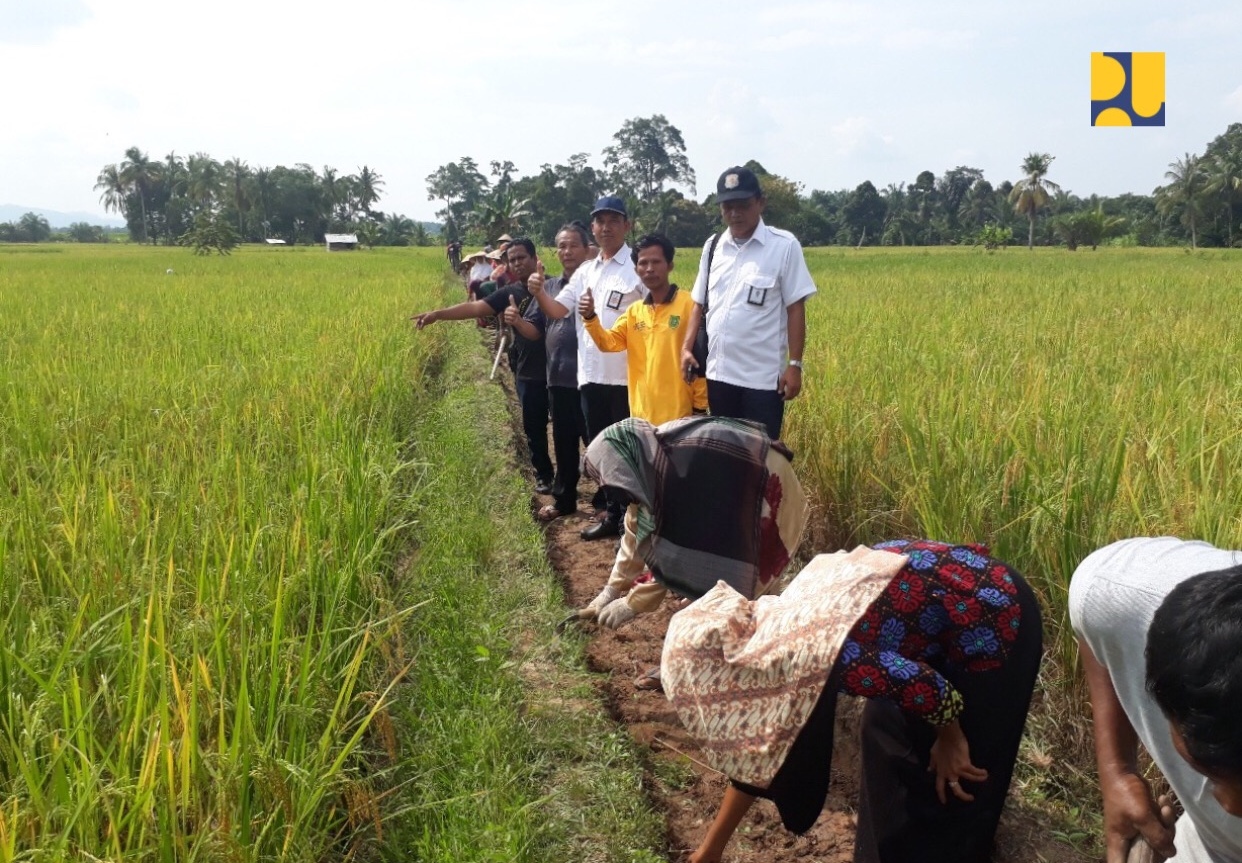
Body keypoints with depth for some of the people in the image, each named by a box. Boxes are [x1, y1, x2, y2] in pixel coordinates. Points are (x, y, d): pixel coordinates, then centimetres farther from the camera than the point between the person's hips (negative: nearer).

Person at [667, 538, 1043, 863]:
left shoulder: (804, 660, -29)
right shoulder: (766, 635, -2)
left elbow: (932, 691, -23)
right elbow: (756, 752, 8)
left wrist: (950, 741, -2)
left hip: (992, 616, -8)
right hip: (947, 585, 8)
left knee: (949, 786, 7)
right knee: (890, 731, 21)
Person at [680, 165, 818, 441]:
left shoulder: (784, 246, -6)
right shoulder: (712, 246, 8)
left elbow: (795, 308, -6)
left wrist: (795, 364, -9)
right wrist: (687, 348, 1)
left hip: (763, 377, -4)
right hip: (718, 373, 5)